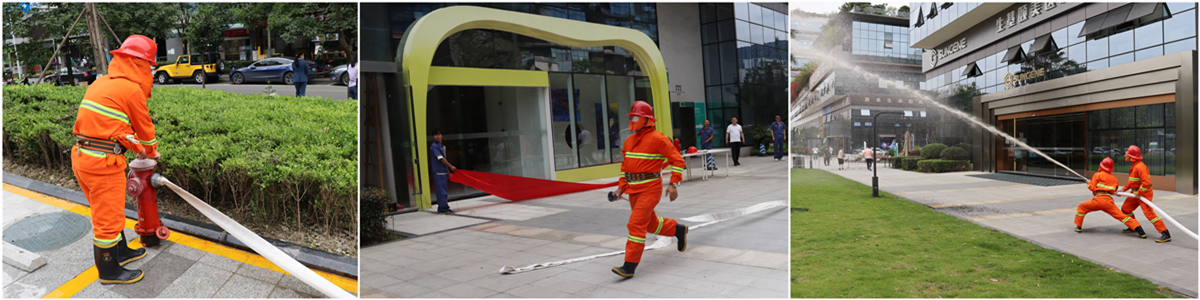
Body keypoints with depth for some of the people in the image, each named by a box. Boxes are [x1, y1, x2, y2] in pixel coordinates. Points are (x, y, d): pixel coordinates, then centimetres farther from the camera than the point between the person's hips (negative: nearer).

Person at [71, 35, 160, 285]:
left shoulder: (101, 83, 13)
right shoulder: (132, 90, -13)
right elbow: (145, 127, 0)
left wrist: (138, 148, 29)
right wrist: (151, 151, 19)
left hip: (82, 156, 9)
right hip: (103, 162, -9)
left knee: (109, 211, 24)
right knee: (107, 219, 4)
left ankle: (120, 252, 40)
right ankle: (109, 271, 17)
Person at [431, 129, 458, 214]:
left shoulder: (443, 146, 15)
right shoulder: (434, 146, -11)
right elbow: (441, 159, -16)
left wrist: (447, 170, 17)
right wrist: (451, 166, -14)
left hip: (444, 171, 9)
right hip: (438, 172, -8)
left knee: (442, 191, 12)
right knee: (441, 191, -7)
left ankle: (441, 208, 17)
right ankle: (445, 208, -6)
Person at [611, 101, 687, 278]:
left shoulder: (657, 139, -11)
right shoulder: (629, 140, 11)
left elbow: (677, 160, -9)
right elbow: (625, 164, 21)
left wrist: (674, 184, -14)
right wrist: (621, 186, 13)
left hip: (650, 188, -8)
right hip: (633, 189, 8)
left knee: (636, 224, -13)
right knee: (650, 224, 19)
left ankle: (630, 266, -10)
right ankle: (678, 230, 44)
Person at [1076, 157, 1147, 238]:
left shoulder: (1097, 175, 7)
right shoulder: (1114, 179, 21)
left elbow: (1092, 188, 0)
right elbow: (1114, 191, 27)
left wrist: (1089, 183, 20)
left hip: (1098, 199, -4)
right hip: (1109, 201, 4)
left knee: (1081, 207, 17)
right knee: (1122, 216, 0)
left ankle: (1078, 227, 16)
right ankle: (1140, 231, -13)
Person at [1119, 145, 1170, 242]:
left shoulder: (1140, 167, -24)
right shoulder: (1134, 166, 10)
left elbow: (1146, 182, -32)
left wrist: (1138, 193, -24)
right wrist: (1124, 189, 16)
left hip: (1144, 193, -10)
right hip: (1136, 192, 11)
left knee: (1149, 213, -17)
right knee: (1125, 208, 17)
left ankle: (1166, 235, -17)